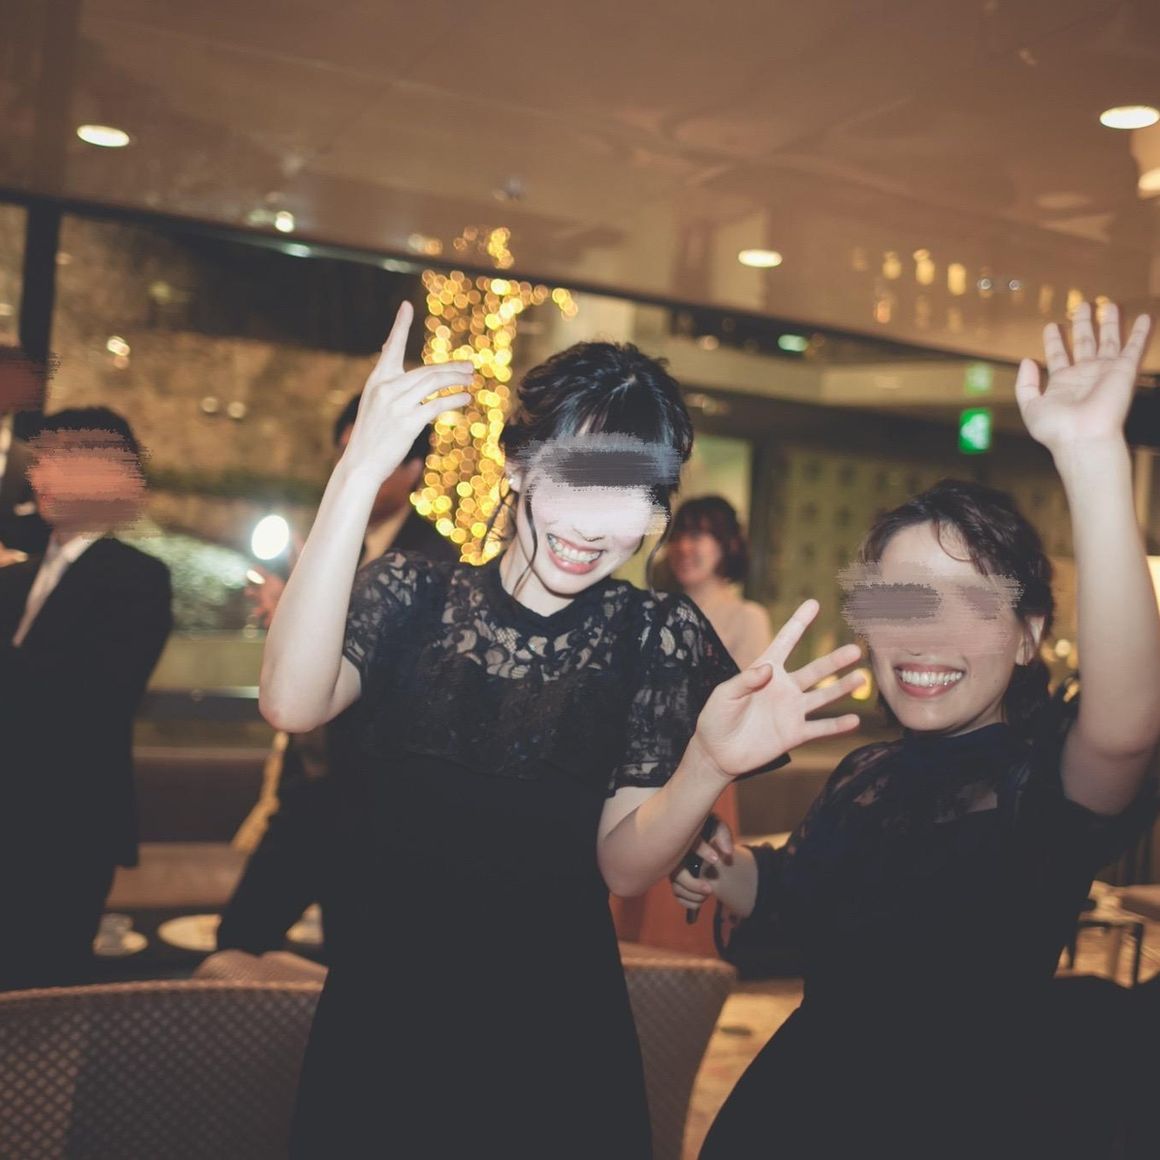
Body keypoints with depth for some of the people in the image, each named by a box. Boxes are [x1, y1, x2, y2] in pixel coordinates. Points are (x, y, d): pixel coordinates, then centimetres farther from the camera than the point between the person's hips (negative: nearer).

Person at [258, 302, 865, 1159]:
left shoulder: (662, 636, -6)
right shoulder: (412, 592, -5)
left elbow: (624, 865, -10)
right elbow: (292, 704, -24)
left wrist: (710, 765, -31)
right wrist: (360, 471, -30)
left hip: (558, 1034, 0)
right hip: (379, 1016, 1)